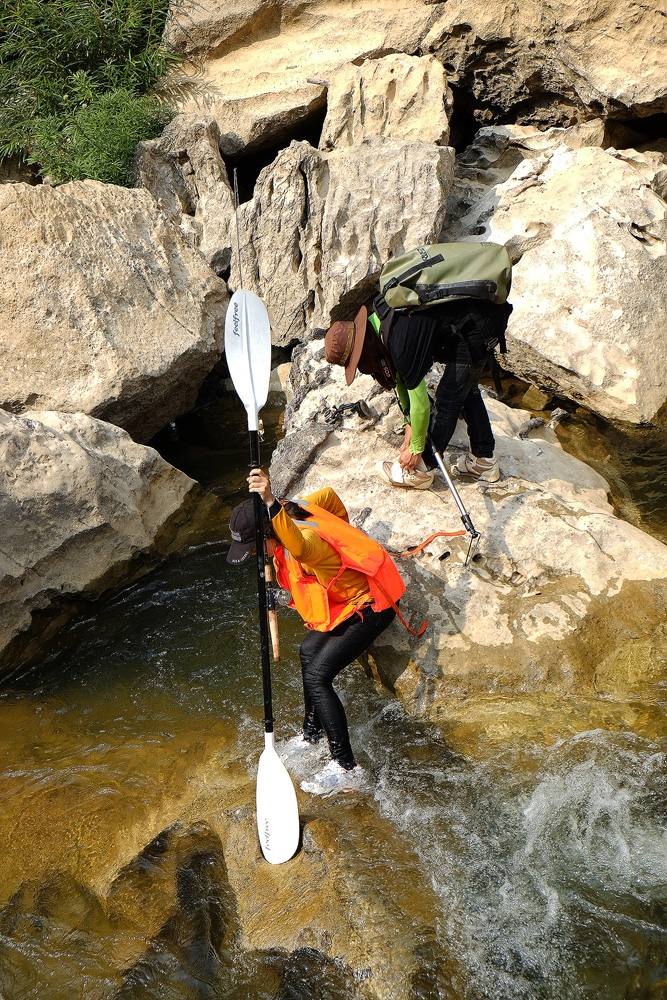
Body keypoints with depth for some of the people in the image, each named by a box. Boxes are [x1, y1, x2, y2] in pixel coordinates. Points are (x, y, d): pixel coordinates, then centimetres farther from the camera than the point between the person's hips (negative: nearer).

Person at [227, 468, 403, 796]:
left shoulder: (306, 538, -33)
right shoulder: (294, 510, -5)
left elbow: (298, 547, -60)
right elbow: (329, 495, 14)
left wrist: (271, 504, -72)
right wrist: (344, 533, 30)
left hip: (370, 606, -11)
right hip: (351, 598, 11)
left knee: (317, 675, -16)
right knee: (309, 651, 21)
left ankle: (346, 768, -10)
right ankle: (312, 735, 37)